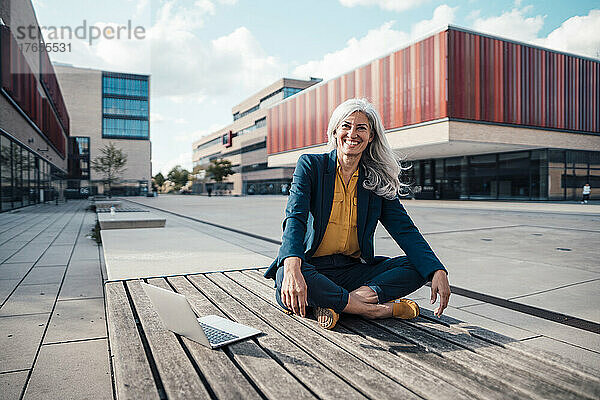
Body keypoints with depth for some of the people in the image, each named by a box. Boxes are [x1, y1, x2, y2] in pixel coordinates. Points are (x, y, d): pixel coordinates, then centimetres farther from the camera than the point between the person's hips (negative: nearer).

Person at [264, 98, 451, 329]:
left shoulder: (379, 181, 6)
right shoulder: (311, 165, -3)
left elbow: (406, 231, 0)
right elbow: (295, 218, -18)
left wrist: (437, 271, -18)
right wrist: (292, 269, -38)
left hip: (354, 270, 4)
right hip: (311, 269, -3)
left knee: (417, 267, -14)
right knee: (285, 275, -35)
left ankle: (334, 304, -26)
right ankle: (376, 310, -23)